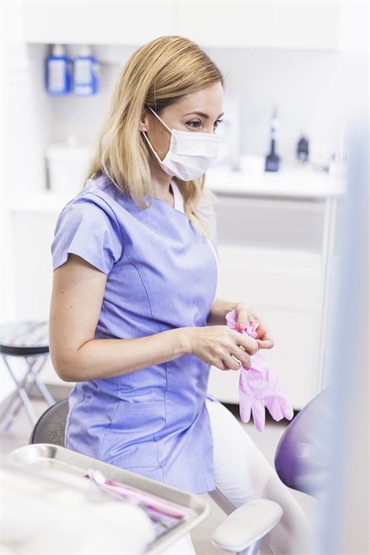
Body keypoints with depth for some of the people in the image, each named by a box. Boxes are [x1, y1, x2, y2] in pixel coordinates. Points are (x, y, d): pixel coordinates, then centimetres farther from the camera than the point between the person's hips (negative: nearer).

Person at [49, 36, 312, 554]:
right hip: (129, 439, -8)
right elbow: (71, 357, -22)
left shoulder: (191, 204, 2)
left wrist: (225, 312, -6)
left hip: (193, 415, 8)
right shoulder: (97, 218, -23)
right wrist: (188, 340, -26)